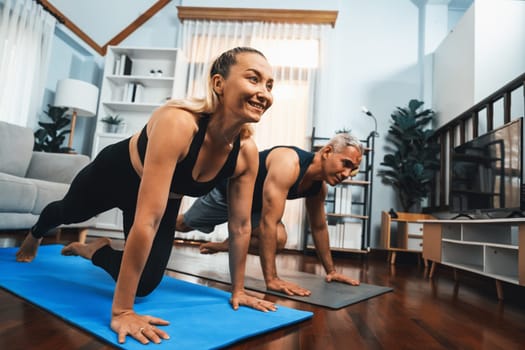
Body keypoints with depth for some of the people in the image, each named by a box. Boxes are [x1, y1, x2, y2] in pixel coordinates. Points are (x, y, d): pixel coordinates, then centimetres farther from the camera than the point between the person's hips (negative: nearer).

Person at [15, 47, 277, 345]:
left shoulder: (247, 153, -27)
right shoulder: (178, 123, -44)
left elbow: (241, 226, -16)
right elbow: (146, 221, -46)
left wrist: (237, 289, -8)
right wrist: (122, 310, -41)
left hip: (165, 198, 4)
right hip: (116, 173, -3)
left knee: (145, 284, 0)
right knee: (69, 213, 30)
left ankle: (95, 250, 30)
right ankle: (35, 235, 68)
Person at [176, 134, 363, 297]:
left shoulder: (320, 186, -14)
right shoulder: (288, 164, -41)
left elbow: (319, 227, 0)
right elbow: (268, 223, -43)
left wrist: (331, 270, 3)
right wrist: (271, 279, -42)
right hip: (223, 193, -6)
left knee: (279, 239, -18)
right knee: (184, 225, 18)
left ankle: (229, 245, 10)